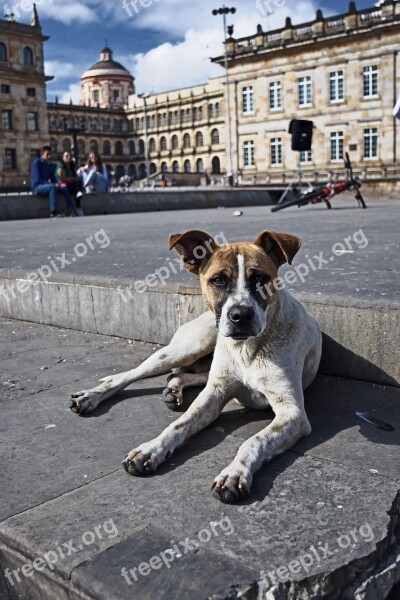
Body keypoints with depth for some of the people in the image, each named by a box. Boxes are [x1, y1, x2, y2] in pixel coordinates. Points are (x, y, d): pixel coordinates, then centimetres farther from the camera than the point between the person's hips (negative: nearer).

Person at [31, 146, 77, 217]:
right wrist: (53, 184, -27)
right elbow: (37, 179, -18)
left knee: (63, 187, -15)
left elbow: (53, 179, 13)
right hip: (37, 187, -7)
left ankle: (72, 211, -23)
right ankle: (54, 213, -42)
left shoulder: (51, 165, 12)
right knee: (52, 187, -35)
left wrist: (57, 183, -13)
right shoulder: (37, 163, -9)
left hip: (47, 185, 7)